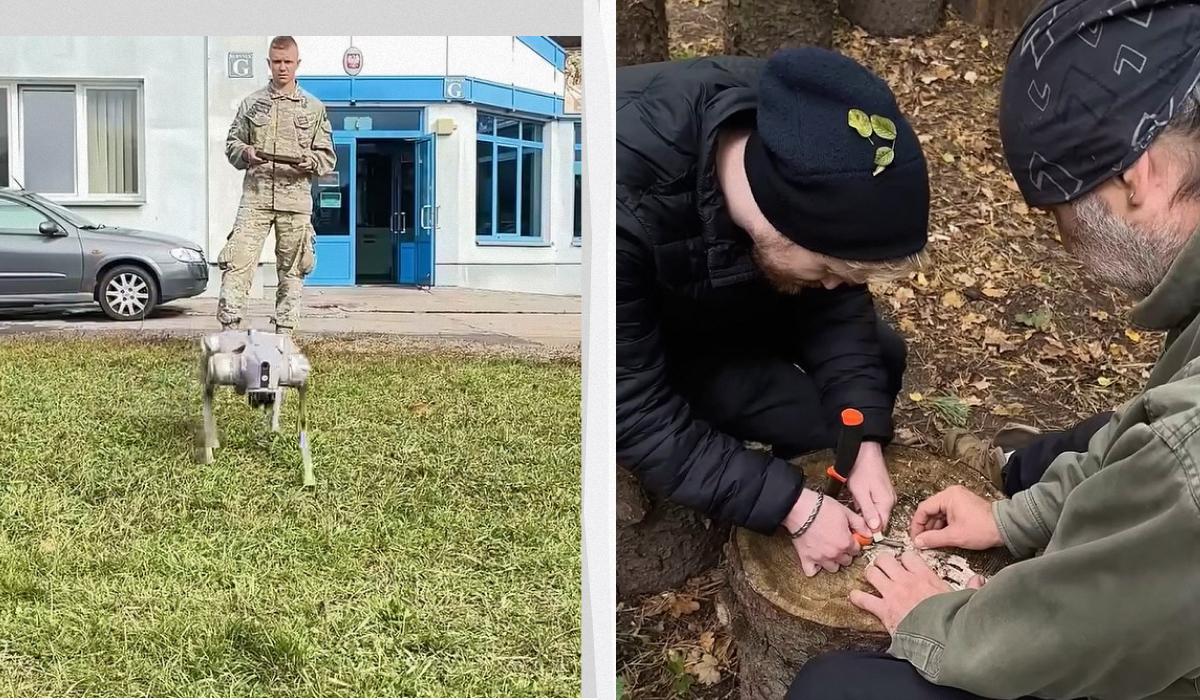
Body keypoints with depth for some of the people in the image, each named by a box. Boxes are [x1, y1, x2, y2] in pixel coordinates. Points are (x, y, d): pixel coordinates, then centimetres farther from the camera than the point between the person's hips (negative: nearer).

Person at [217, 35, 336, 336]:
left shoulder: (314, 108, 10)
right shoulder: (252, 103, 11)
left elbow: (328, 157, 11)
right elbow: (232, 143, 16)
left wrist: (310, 162, -10)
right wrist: (245, 153, -6)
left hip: (296, 199, 0)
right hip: (255, 197, 0)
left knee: (291, 270, 4)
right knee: (237, 262, -9)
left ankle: (283, 331, 11)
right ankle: (229, 327, -7)